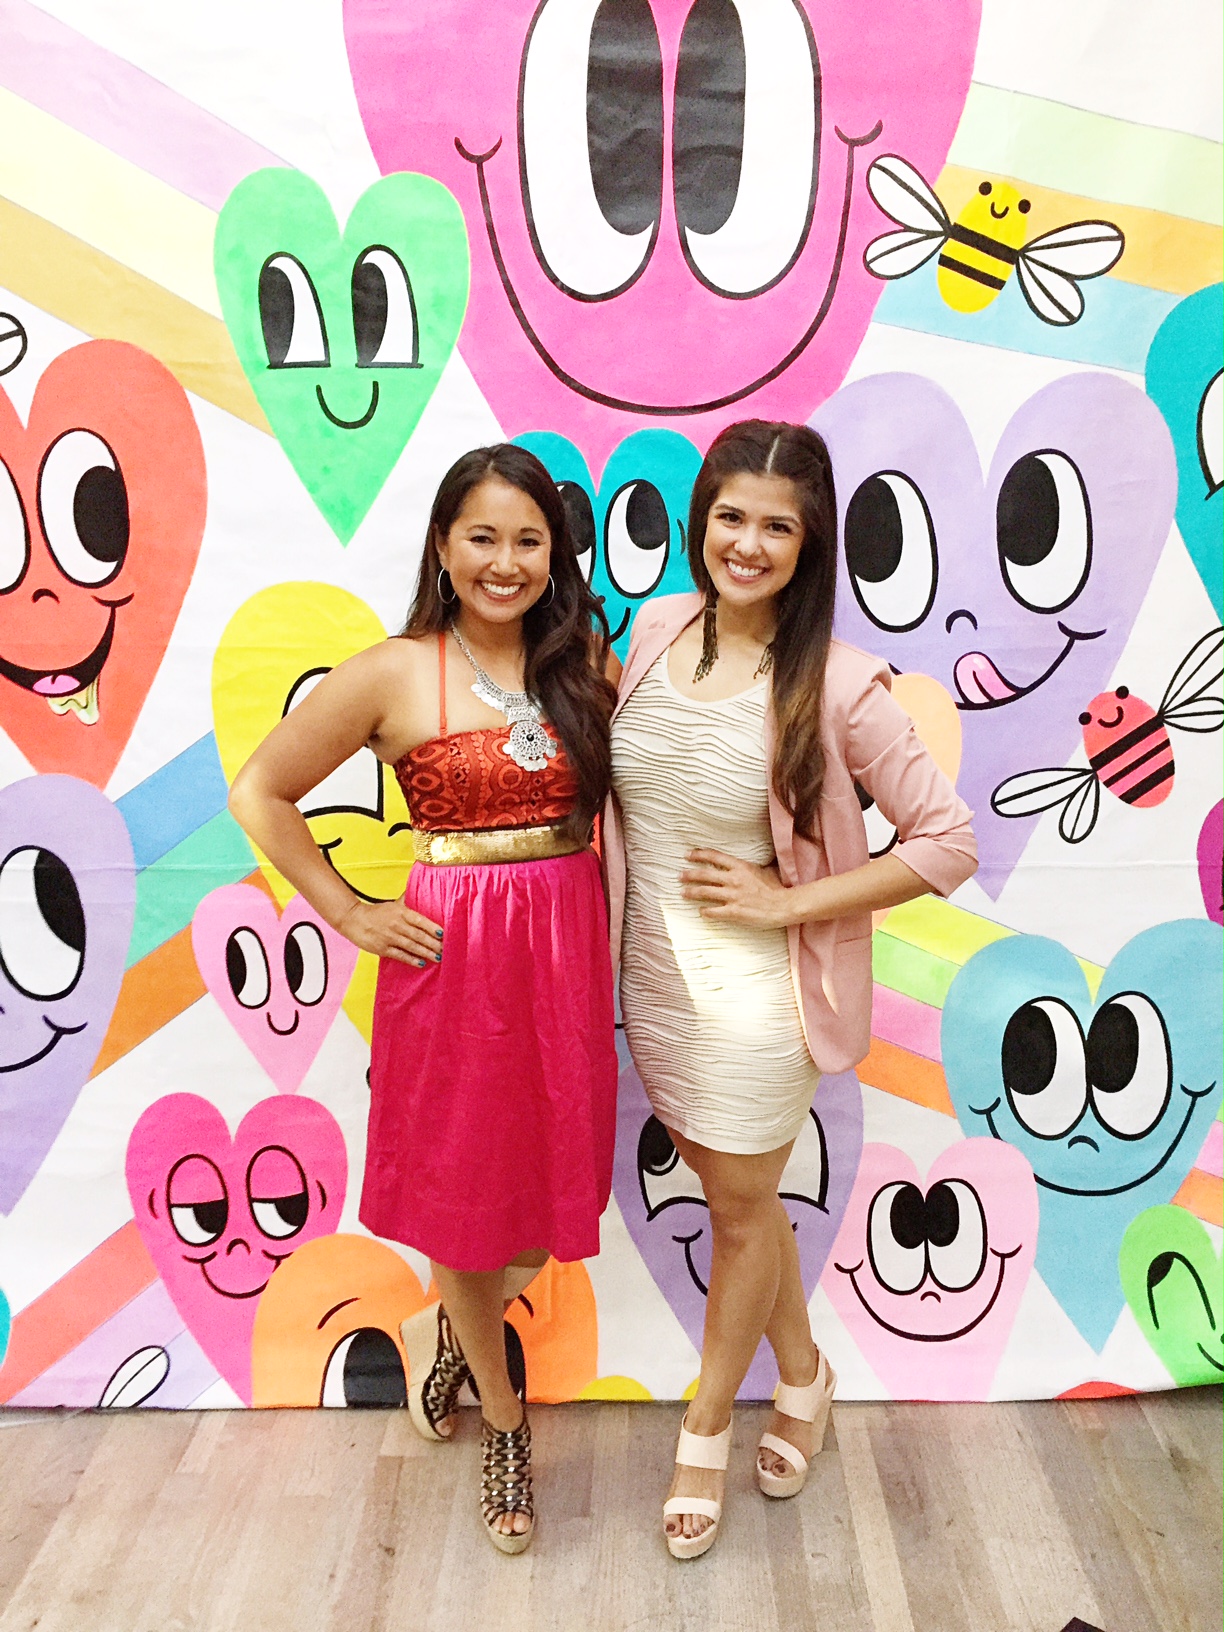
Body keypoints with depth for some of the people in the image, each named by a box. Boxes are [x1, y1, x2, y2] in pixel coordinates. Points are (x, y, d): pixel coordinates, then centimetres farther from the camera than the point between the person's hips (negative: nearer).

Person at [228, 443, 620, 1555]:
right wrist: (350, 915, -4)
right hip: (451, 953, -3)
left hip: (567, 949, 4)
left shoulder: (588, 663, 3)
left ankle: (444, 1329, 47)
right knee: (461, 1184, 11)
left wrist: (618, 920, 1)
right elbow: (259, 795, -1)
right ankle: (505, 1418, 38)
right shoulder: (393, 676, -7)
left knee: (556, 1182, 13)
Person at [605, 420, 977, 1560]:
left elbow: (947, 843, -15)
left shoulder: (835, 686, -19)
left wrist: (785, 901, -18)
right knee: (735, 1189, 22)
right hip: (654, 972, 5)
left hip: (753, 989, -5)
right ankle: (804, 1377, 49)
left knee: (740, 1209, 16)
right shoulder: (655, 628, -3)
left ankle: (704, 1428, 42)